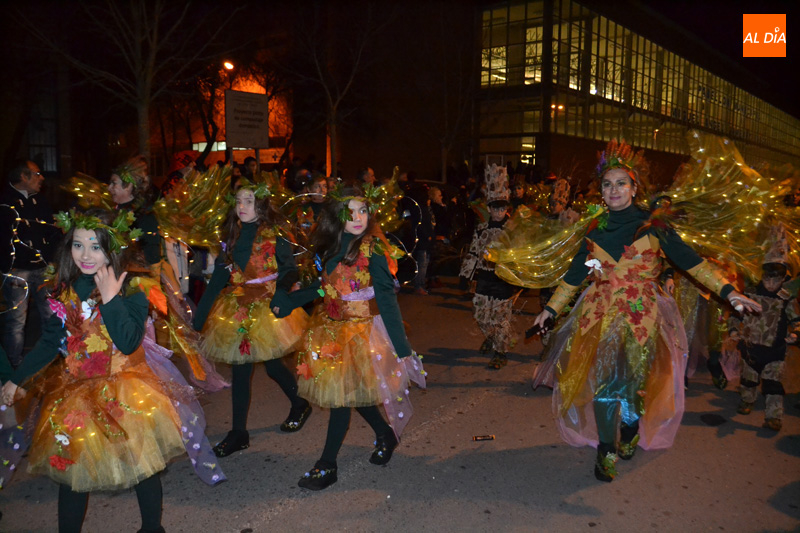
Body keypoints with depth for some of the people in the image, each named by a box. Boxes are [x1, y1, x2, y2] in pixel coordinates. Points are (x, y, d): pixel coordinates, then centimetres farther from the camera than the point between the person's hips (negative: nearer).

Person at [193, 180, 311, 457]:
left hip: (267, 308, -4)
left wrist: (280, 290, -28)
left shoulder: (274, 236, -6)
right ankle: (238, 433, 14)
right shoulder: (231, 236, 8)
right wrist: (199, 316, 6)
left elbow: (290, 271, -7)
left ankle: (300, 405, 32)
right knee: (240, 368, 4)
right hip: (237, 309, 4)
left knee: (272, 363, 3)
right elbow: (218, 278, 9)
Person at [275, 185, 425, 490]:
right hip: (331, 327, 6)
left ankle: (327, 466, 12)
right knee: (350, 391, 12)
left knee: (341, 393, -2)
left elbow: (386, 300, -17)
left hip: (359, 329, -6)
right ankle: (386, 434, 36)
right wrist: (285, 304, 20)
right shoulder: (332, 246, 4)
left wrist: (402, 347, -19)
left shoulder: (372, 249, -15)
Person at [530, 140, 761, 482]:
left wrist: (727, 291, -13)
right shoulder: (596, 229, 7)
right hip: (601, 314, 2)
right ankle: (607, 450, 13)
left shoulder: (651, 225, -2)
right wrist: (551, 308, 16)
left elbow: (689, 260, -4)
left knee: (634, 382, -1)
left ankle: (628, 437, 28)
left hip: (641, 316, -2)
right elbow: (575, 274, 15)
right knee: (604, 381, -2)